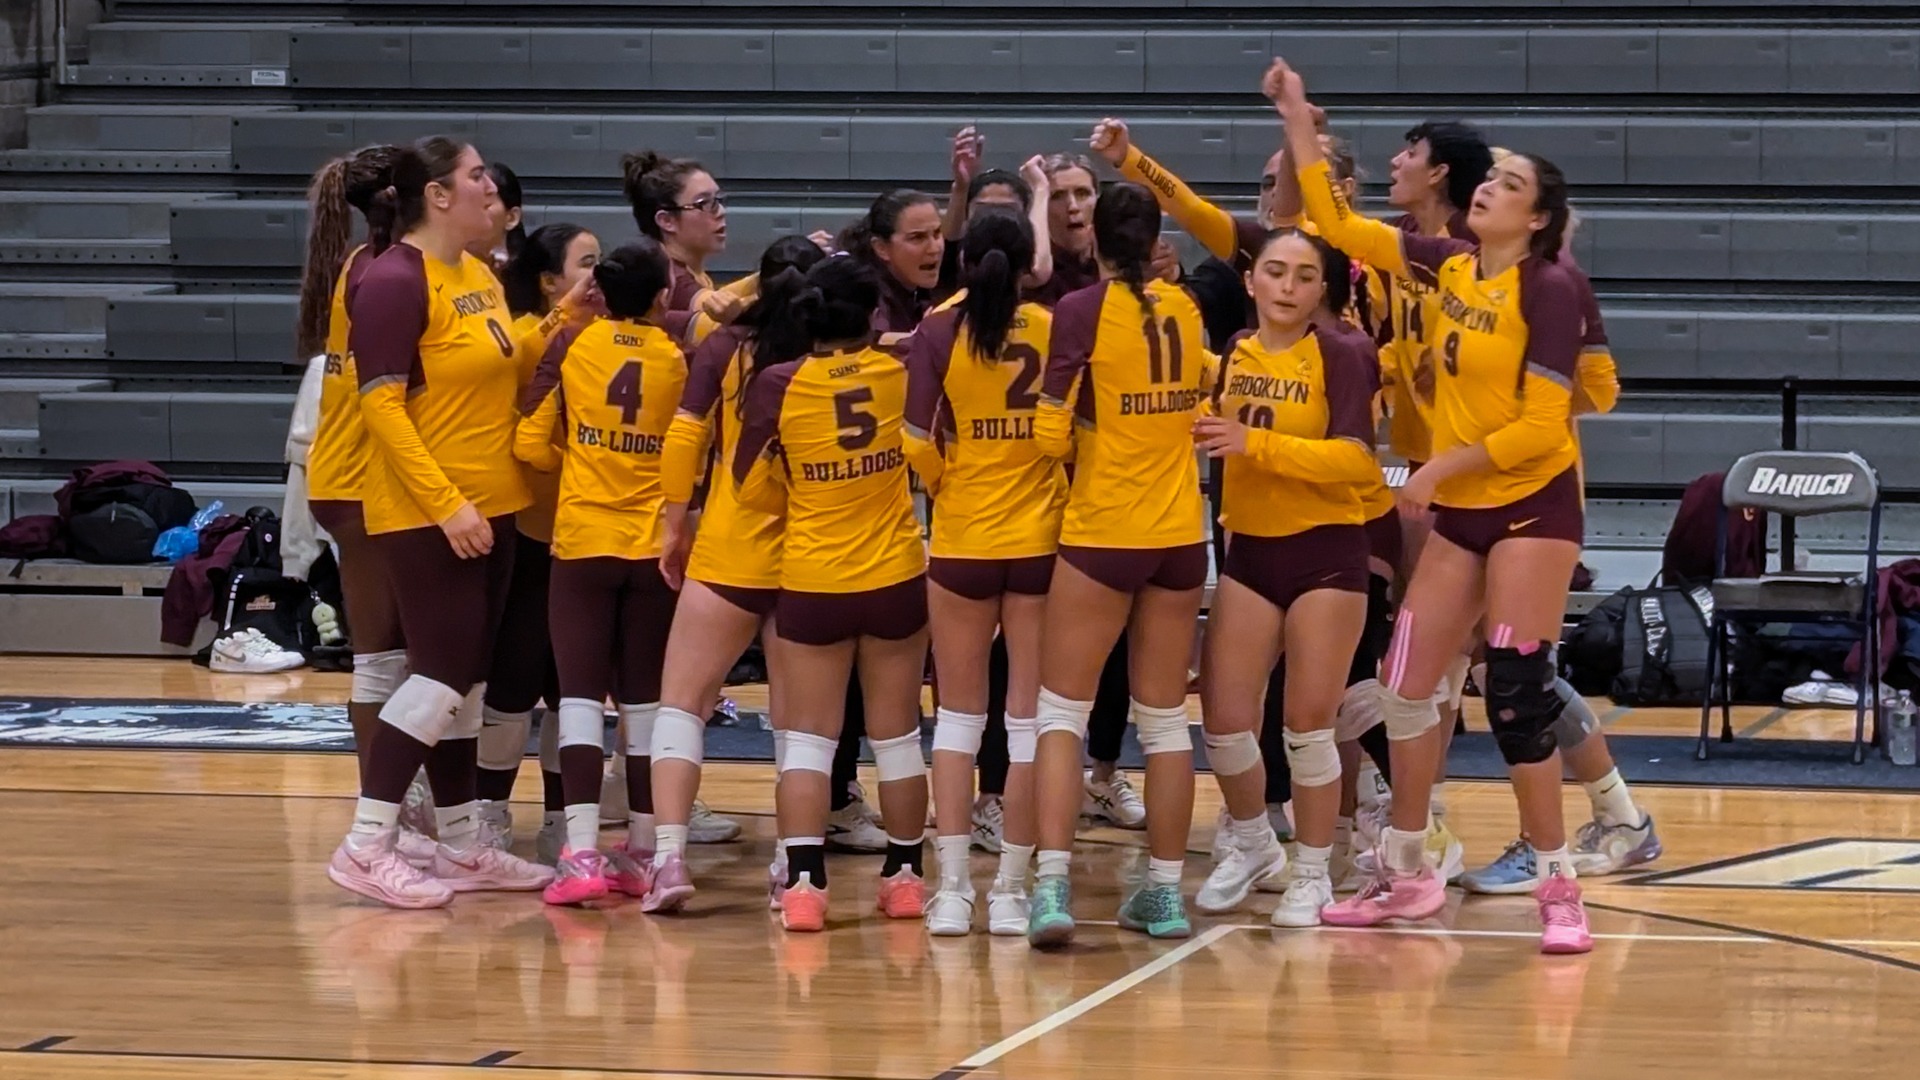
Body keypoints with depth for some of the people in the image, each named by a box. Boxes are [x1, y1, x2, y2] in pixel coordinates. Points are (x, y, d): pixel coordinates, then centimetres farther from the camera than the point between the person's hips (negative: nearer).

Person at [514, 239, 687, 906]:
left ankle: (582, 852, -15)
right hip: (654, 545, 1)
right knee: (645, 699, 11)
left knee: (582, 695, -2)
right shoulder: (681, 358, -2)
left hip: (582, 542, -1)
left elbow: (531, 446, -4)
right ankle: (642, 852, 15)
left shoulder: (572, 347, -3)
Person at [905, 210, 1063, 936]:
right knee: (1028, 715, 7)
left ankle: (953, 888, 4)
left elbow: (919, 445, -11)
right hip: (1040, 540, 0)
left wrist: (944, 485, 9)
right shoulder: (1055, 331, -5)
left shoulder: (939, 334, -7)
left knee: (959, 714, 11)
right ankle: (1010, 890, 6)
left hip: (961, 541, 0)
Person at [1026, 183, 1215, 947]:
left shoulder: (1084, 311, -11)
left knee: (1061, 710, 1)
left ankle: (1053, 884, -13)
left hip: (1101, 532, -4)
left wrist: (1079, 448, 6)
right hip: (1180, 533, 5)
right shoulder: (1183, 308, 5)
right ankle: (1165, 891, 14)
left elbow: (1051, 434, -14)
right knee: (1165, 717, 12)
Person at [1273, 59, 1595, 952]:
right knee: (1405, 685, 6)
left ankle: (1558, 886, -1)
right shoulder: (1451, 266, 4)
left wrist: (1443, 467, -16)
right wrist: (1299, 124, 5)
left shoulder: (1547, 290, -14)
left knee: (1515, 693, -10)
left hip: (1531, 506, -7)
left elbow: (1542, 425, -17)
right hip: (1458, 513, 7)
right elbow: (1338, 226, 11)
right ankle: (1405, 872, 19)